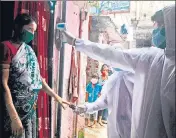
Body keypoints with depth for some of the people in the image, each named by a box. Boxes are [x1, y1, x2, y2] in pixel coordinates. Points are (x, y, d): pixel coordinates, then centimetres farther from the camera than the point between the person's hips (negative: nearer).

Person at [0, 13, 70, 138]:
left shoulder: (29, 50, 12)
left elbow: (37, 78, 17)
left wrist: (56, 97, 17)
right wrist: (14, 116, -22)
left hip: (30, 110, 7)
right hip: (14, 110, -7)